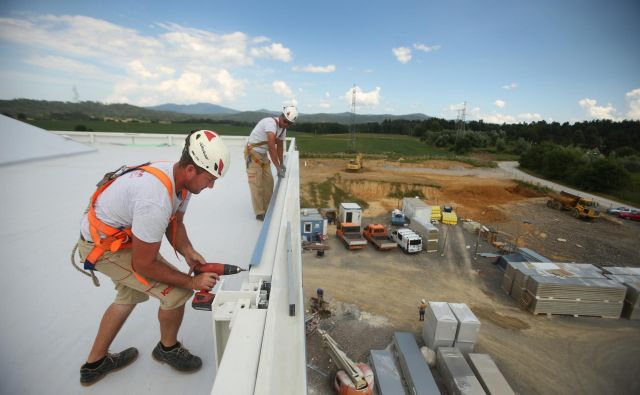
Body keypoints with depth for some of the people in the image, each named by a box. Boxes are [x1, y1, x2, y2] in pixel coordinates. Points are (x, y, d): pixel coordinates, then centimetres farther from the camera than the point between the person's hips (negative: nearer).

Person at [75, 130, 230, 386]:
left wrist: (188, 252, -15)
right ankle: (168, 348, 21)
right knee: (177, 292, -11)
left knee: (131, 295, 26)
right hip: (103, 246, -9)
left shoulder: (179, 177, -12)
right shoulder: (156, 201, -39)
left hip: (123, 234, 9)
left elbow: (175, 222, 2)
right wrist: (192, 282, -20)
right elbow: (144, 264, -28)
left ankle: (94, 365, 45)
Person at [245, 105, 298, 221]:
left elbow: (280, 146, 11)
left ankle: (267, 209, 22)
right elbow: (271, 146, -36)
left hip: (263, 154, 8)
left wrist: (281, 163, 10)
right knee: (256, 184, -6)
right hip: (252, 153, -8)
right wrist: (278, 167, -38)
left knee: (268, 182, 9)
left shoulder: (283, 129, 0)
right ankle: (260, 213, 4)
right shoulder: (271, 122, -27)